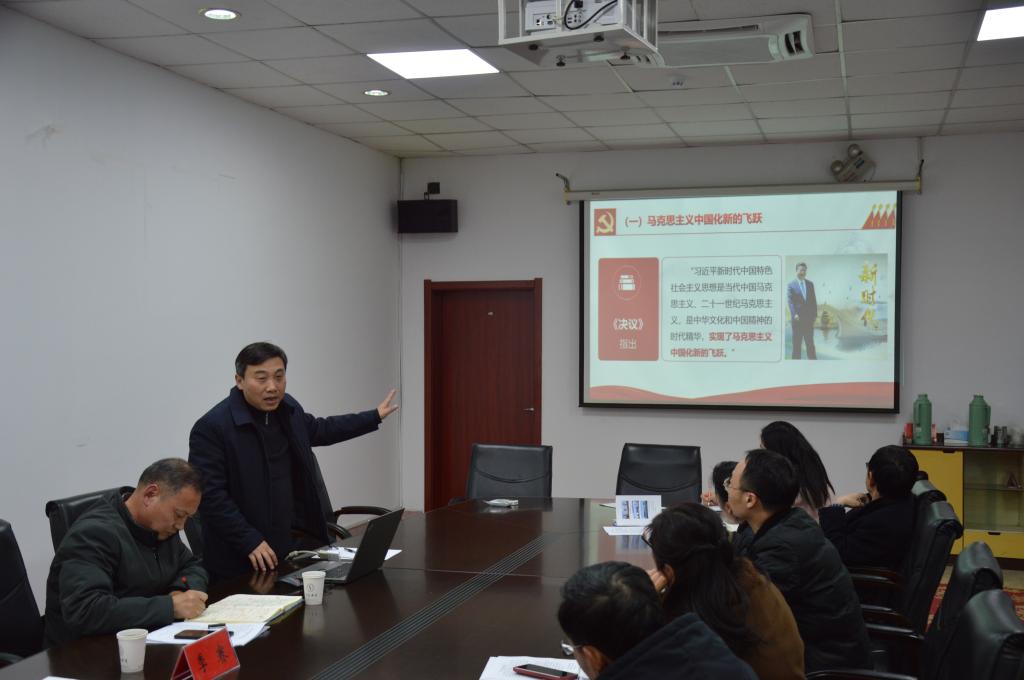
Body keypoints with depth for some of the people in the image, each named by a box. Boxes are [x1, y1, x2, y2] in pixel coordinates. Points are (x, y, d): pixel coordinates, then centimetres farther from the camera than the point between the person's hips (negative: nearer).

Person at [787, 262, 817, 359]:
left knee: (810, 342, 7)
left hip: (809, 318, 4)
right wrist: (794, 314, -19)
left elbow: (813, 300, 11)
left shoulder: (810, 284, 11)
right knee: (797, 343, 2)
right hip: (797, 318, -4)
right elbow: (790, 301, -9)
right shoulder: (791, 285, -2)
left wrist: (815, 314, 3)